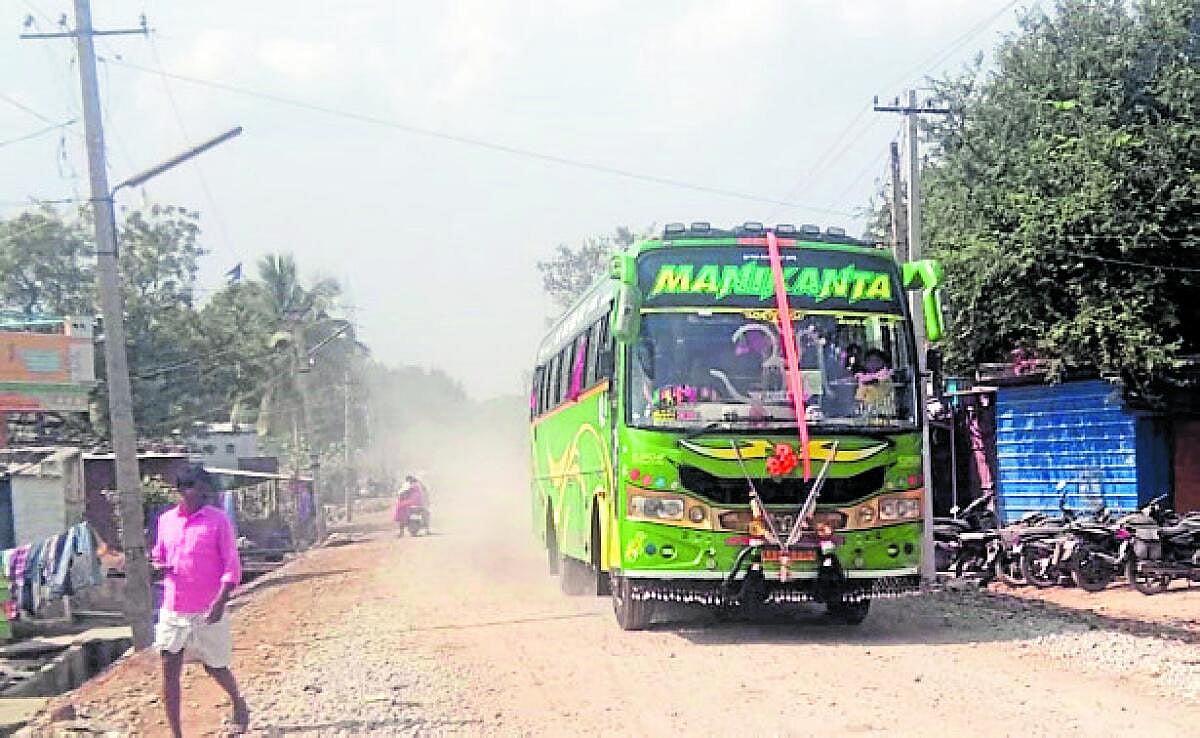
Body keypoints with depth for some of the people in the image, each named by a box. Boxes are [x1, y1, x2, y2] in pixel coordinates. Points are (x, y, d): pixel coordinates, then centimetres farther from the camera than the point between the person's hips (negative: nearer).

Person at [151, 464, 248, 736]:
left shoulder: (218, 521, -7)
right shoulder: (166, 519, 7)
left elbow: (232, 566, -9)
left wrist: (220, 604, -20)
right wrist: (157, 564, -5)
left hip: (207, 611, -4)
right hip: (173, 609, 4)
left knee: (214, 667, 11)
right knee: (169, 670, -5)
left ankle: (238, 703, 41)